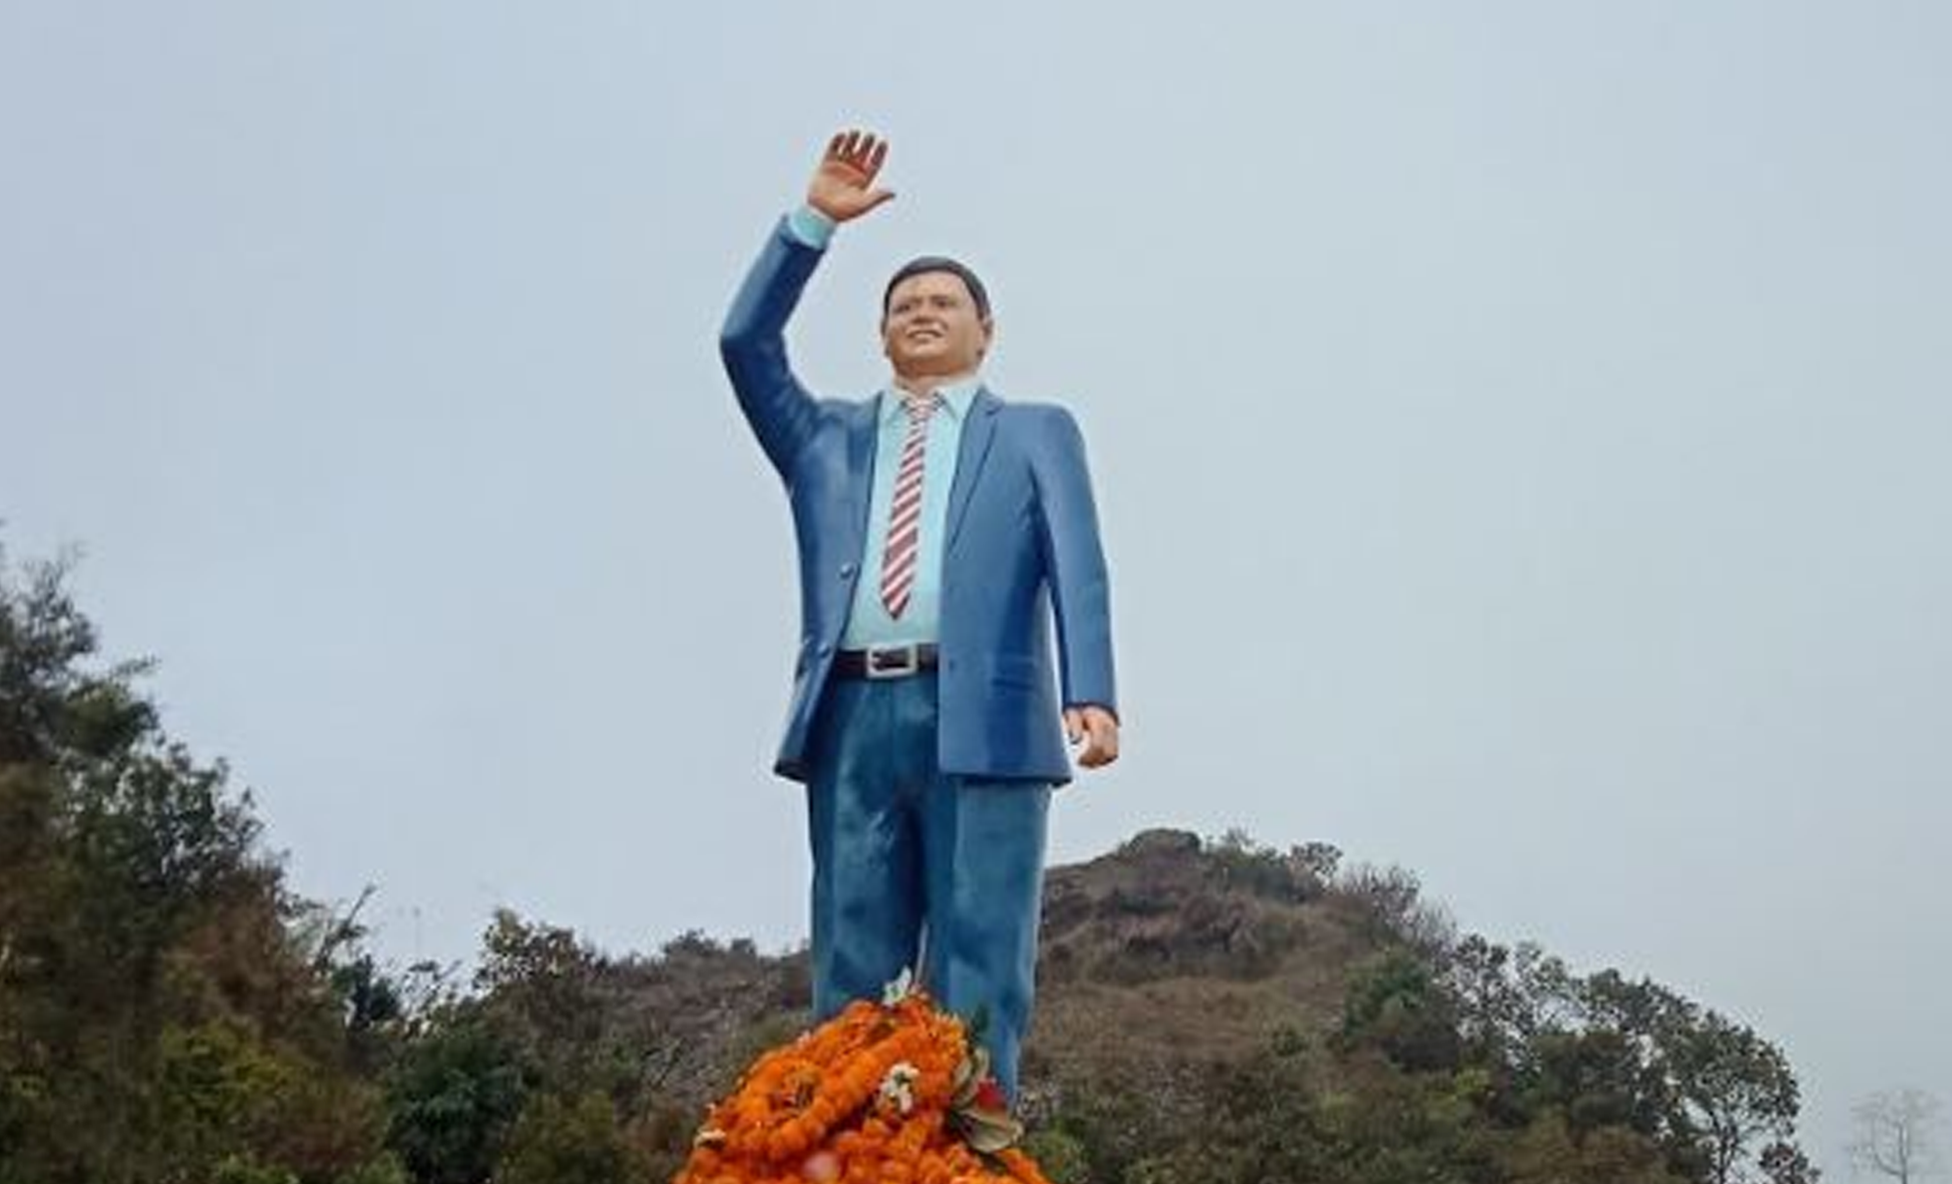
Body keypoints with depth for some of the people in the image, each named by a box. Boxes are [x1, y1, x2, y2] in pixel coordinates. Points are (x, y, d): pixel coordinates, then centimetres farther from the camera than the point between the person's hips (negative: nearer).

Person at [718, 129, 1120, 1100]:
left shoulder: (1036, 433, 17)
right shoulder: (828, 436, 25)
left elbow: (1076, 564, 3)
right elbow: (746, 342, 13)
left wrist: (1090, 694, -12)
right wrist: (815, 221, 8)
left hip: (982, 718, -2)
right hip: (853, 718, 3)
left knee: (977, 976, -5)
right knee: (850, 977, 1)